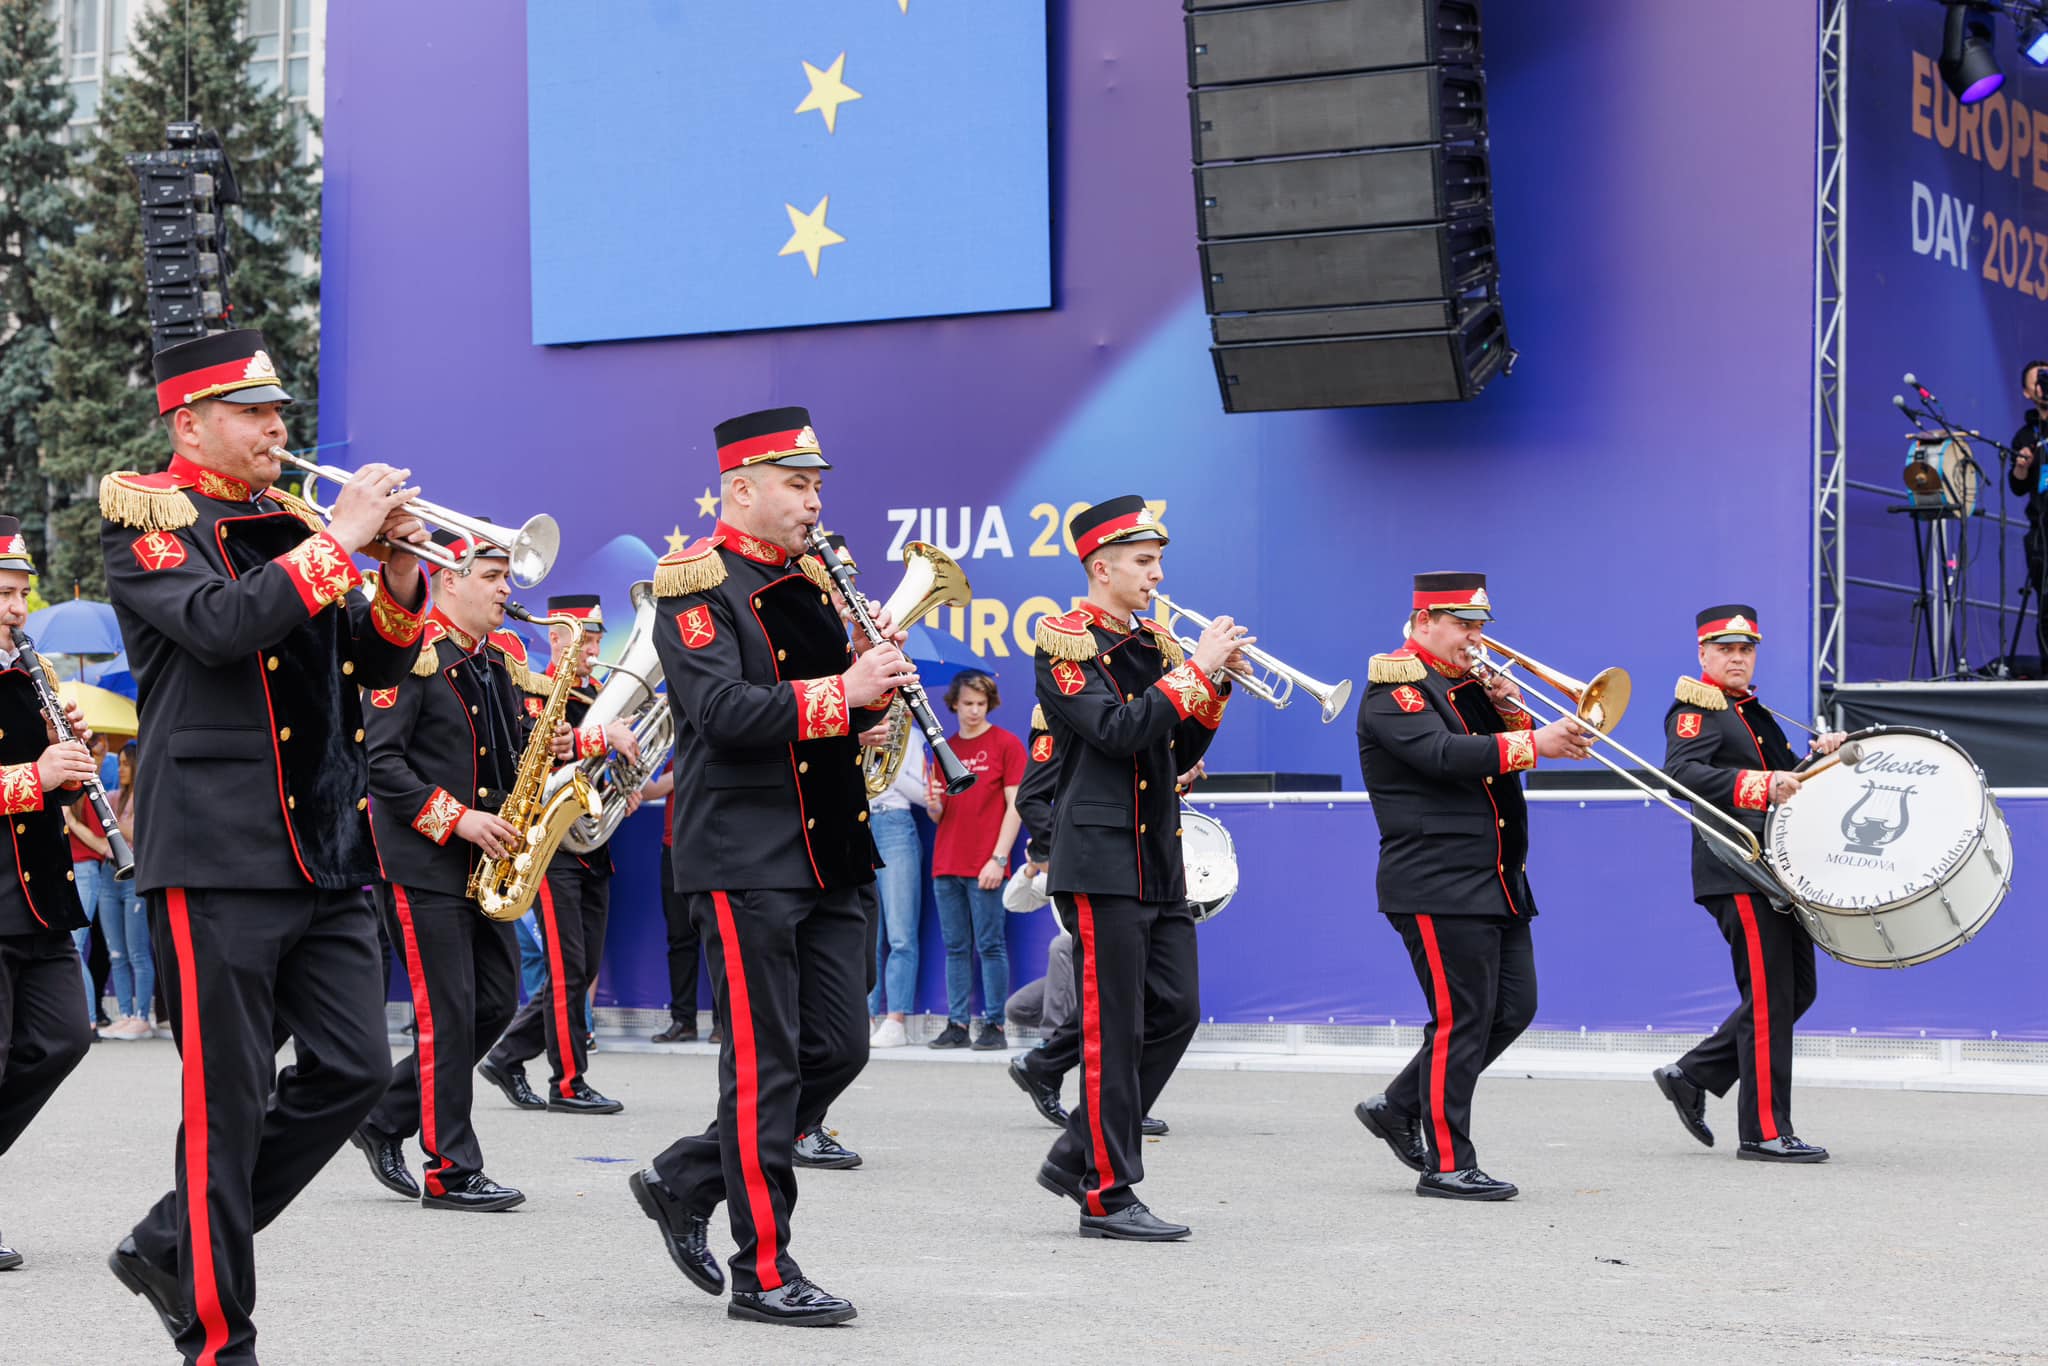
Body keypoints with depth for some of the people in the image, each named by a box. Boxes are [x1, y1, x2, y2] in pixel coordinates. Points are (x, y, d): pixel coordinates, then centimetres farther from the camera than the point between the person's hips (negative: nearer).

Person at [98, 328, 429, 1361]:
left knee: (352, 1070, 4)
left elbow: (377, 667, 16)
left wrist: (400, 576, -2)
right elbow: (221, 625, -22)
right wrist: (338, 542, -17)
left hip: (326, 850, 7)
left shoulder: (293, 523, 18)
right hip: (219, 851, -7)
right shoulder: (147, 519, -3)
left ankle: (173, 1248, 19)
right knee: (227, 1101, -3)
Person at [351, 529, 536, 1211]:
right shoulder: (412, 652, -10)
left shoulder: (502, 658, 14)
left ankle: (383, 1120, 21)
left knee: (497, 1002, 8)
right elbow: (379, 760, -16)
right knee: (447, 1013, -7)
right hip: (423, 863, -8)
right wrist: (457, 818, -19)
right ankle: (452, 1172, -1)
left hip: (481, 864, 8)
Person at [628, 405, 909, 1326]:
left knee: (838, 1048, 9)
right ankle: (765, 1273, 4)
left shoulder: (811, 580, 17)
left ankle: (685, 1180, 24)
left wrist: (873, 671, -2)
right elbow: (723, 712, -22)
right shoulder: (697, 585, -8)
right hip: (746, 859, -8)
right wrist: (839, 692, -24)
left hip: (831, 857, 8)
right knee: (765, 1062, -4)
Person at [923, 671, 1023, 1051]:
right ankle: (957, 1025, 8)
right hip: (946, 863, 5)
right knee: (955, 947, 6)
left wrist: (999, 858, -13)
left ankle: (994, 1026, -2)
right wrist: (933, 804, -7)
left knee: (990, 945, -4)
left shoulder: (1006, 744, 0)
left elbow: (1014, 806, -5)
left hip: (985, 866, -5)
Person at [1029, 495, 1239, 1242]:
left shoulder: (1153, 644, 16)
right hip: (1101, 860, -8)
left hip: (1159, 861, 8)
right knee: (1113, 1026, -5)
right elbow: (1116, 731, -21)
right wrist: (1194, 670, -17)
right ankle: (1107, 1194, 1)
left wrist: (1214, 686, 3)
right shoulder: (1067, 641, -8)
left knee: (1176, 1012, 7)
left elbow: (1177, 754, 16)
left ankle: (1077, 1155, 18)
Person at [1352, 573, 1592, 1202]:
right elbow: (1442, 753, -26)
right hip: (1438, 885, -9)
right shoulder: (1394, 690, -9)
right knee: (1461, 1019, -7)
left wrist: (1510, 710, 0)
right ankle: (1447, 1164, 0)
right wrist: (1533, 742, -27)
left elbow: (1505, 750, 19)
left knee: (1512, 1008, 9)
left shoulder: (1468, 684, 19)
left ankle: (1399, 1107, 20)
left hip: (1496, 884, 9)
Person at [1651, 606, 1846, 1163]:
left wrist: (1820, 754, 3)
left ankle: (1691, 1076, 19)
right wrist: (1760, 784, -35)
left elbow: (1788, 780, 23)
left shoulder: (1754, 712, 21)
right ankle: (1765, 1132, -4)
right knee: (1768, 998, -9)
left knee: (1796, 990, 11)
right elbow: (1682, 772, -25)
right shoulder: (1695, 710, -7)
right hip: (1738, 872, -9)